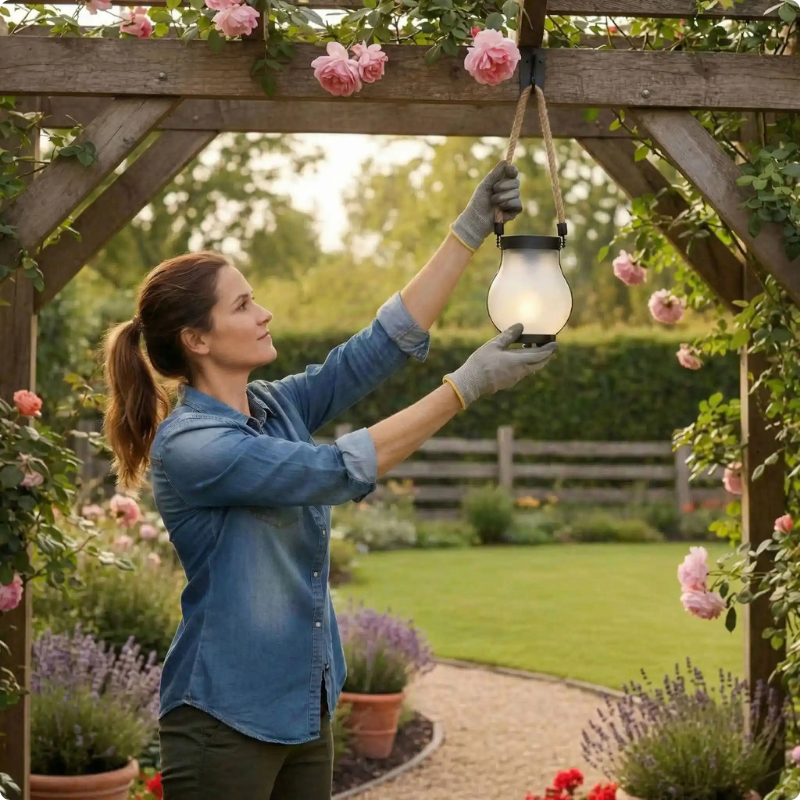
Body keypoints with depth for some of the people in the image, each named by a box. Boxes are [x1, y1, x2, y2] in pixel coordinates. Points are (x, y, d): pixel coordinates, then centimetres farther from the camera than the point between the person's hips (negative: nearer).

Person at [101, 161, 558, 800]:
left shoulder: (277, 407, 5)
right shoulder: (186, 445, -18)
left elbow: (385, 343, 2)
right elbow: (338, 471, -25)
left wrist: (471, 230, -4)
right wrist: (466, 385, -24)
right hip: (224, 721, -8)